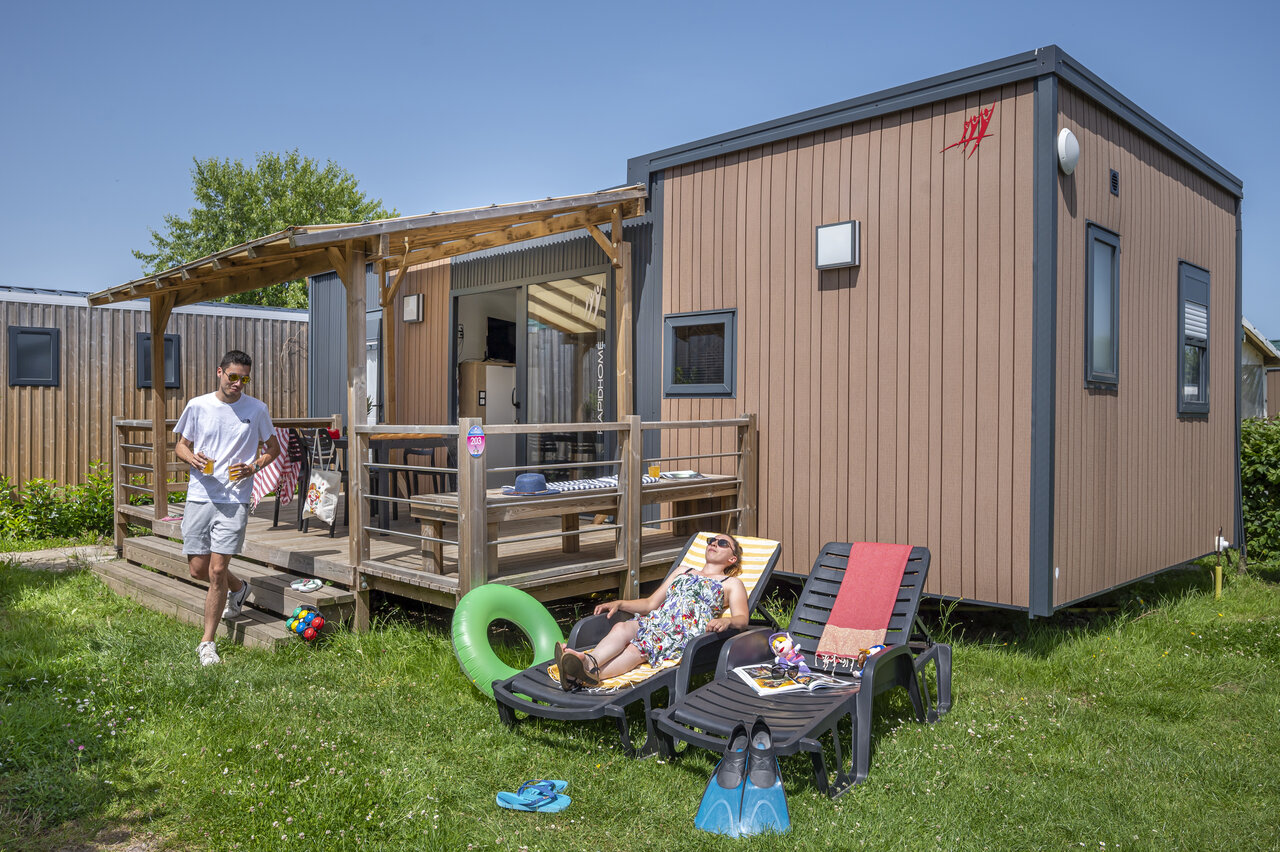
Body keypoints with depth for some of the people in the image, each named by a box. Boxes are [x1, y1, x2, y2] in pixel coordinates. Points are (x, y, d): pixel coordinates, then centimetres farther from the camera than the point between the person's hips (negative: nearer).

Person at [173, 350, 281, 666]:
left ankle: (207, 643, 6)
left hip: (234, 500, -2)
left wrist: (254, 466, -8)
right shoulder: (197, 406, 4)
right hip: (199, 496, 3)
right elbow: (181, 445, 14)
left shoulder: (257, 409, 1)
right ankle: (238, 588, 39)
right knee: (198, 568, 6)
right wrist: (192, 457, -9)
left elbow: (273, 448, 12)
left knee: (217, 570, -7)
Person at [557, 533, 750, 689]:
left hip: (688, 630, -5)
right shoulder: (683, 571, 36)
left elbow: (742, 619, 3)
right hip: (658, 620, 5)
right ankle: (589, 662, -60)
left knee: (638, 647, -35)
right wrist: (619, 604, 14)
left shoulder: (732, 583, 22)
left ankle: (585, 676, -60)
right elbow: (651, 603, 31)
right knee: (621, 628, -31)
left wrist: (726, 621, -22)